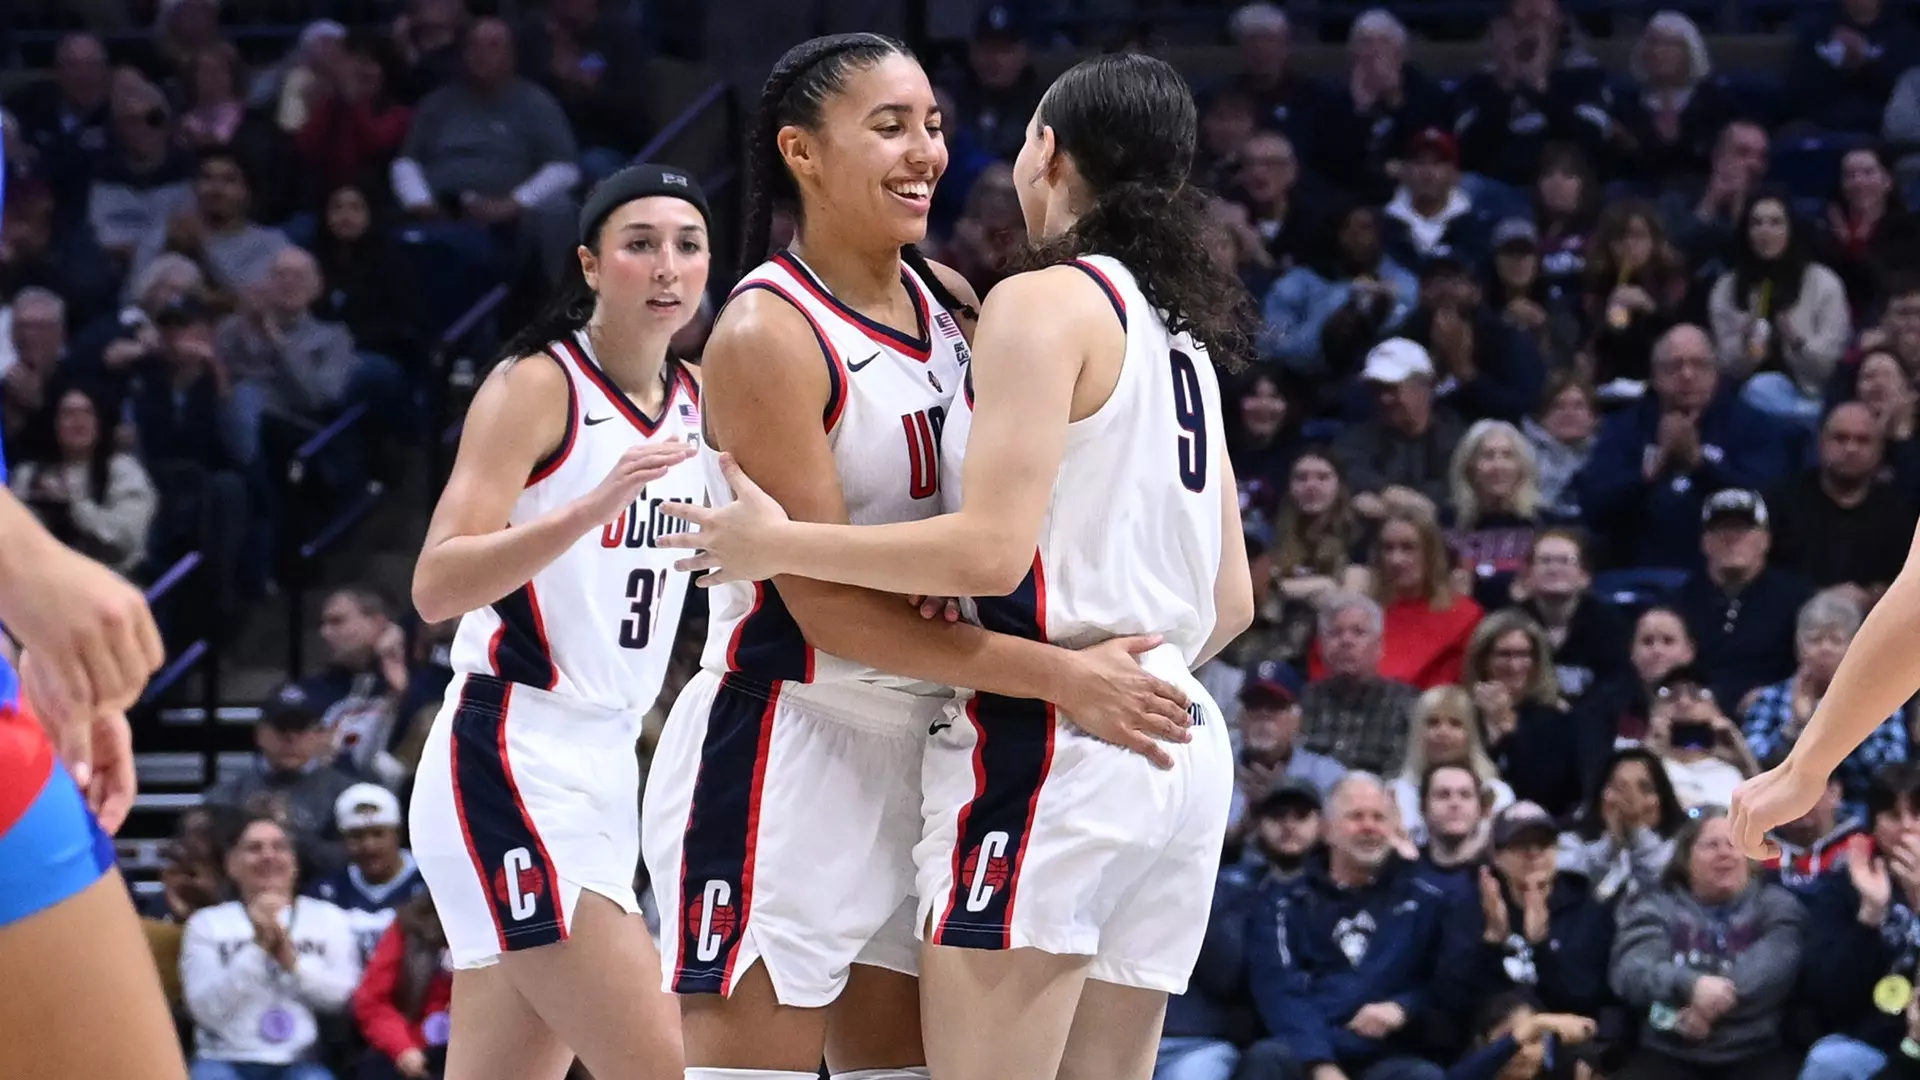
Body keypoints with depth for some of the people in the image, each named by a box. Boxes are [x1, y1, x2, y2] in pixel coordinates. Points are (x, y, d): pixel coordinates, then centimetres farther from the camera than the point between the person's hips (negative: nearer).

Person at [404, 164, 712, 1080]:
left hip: (605, 767, 8)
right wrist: (594, 506, -31)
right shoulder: (536, 386, -9)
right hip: (511, 767, -8)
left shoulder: (699, 402, 12)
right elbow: (436, 586, -19)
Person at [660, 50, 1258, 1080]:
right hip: (1178, 754, 9)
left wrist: (778, 544, -8)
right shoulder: (1180, 332, 18)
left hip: (1044, 744, -8)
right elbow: (1231, 602, 20)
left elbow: (990, 550, -16)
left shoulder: (1044, 303, -6)